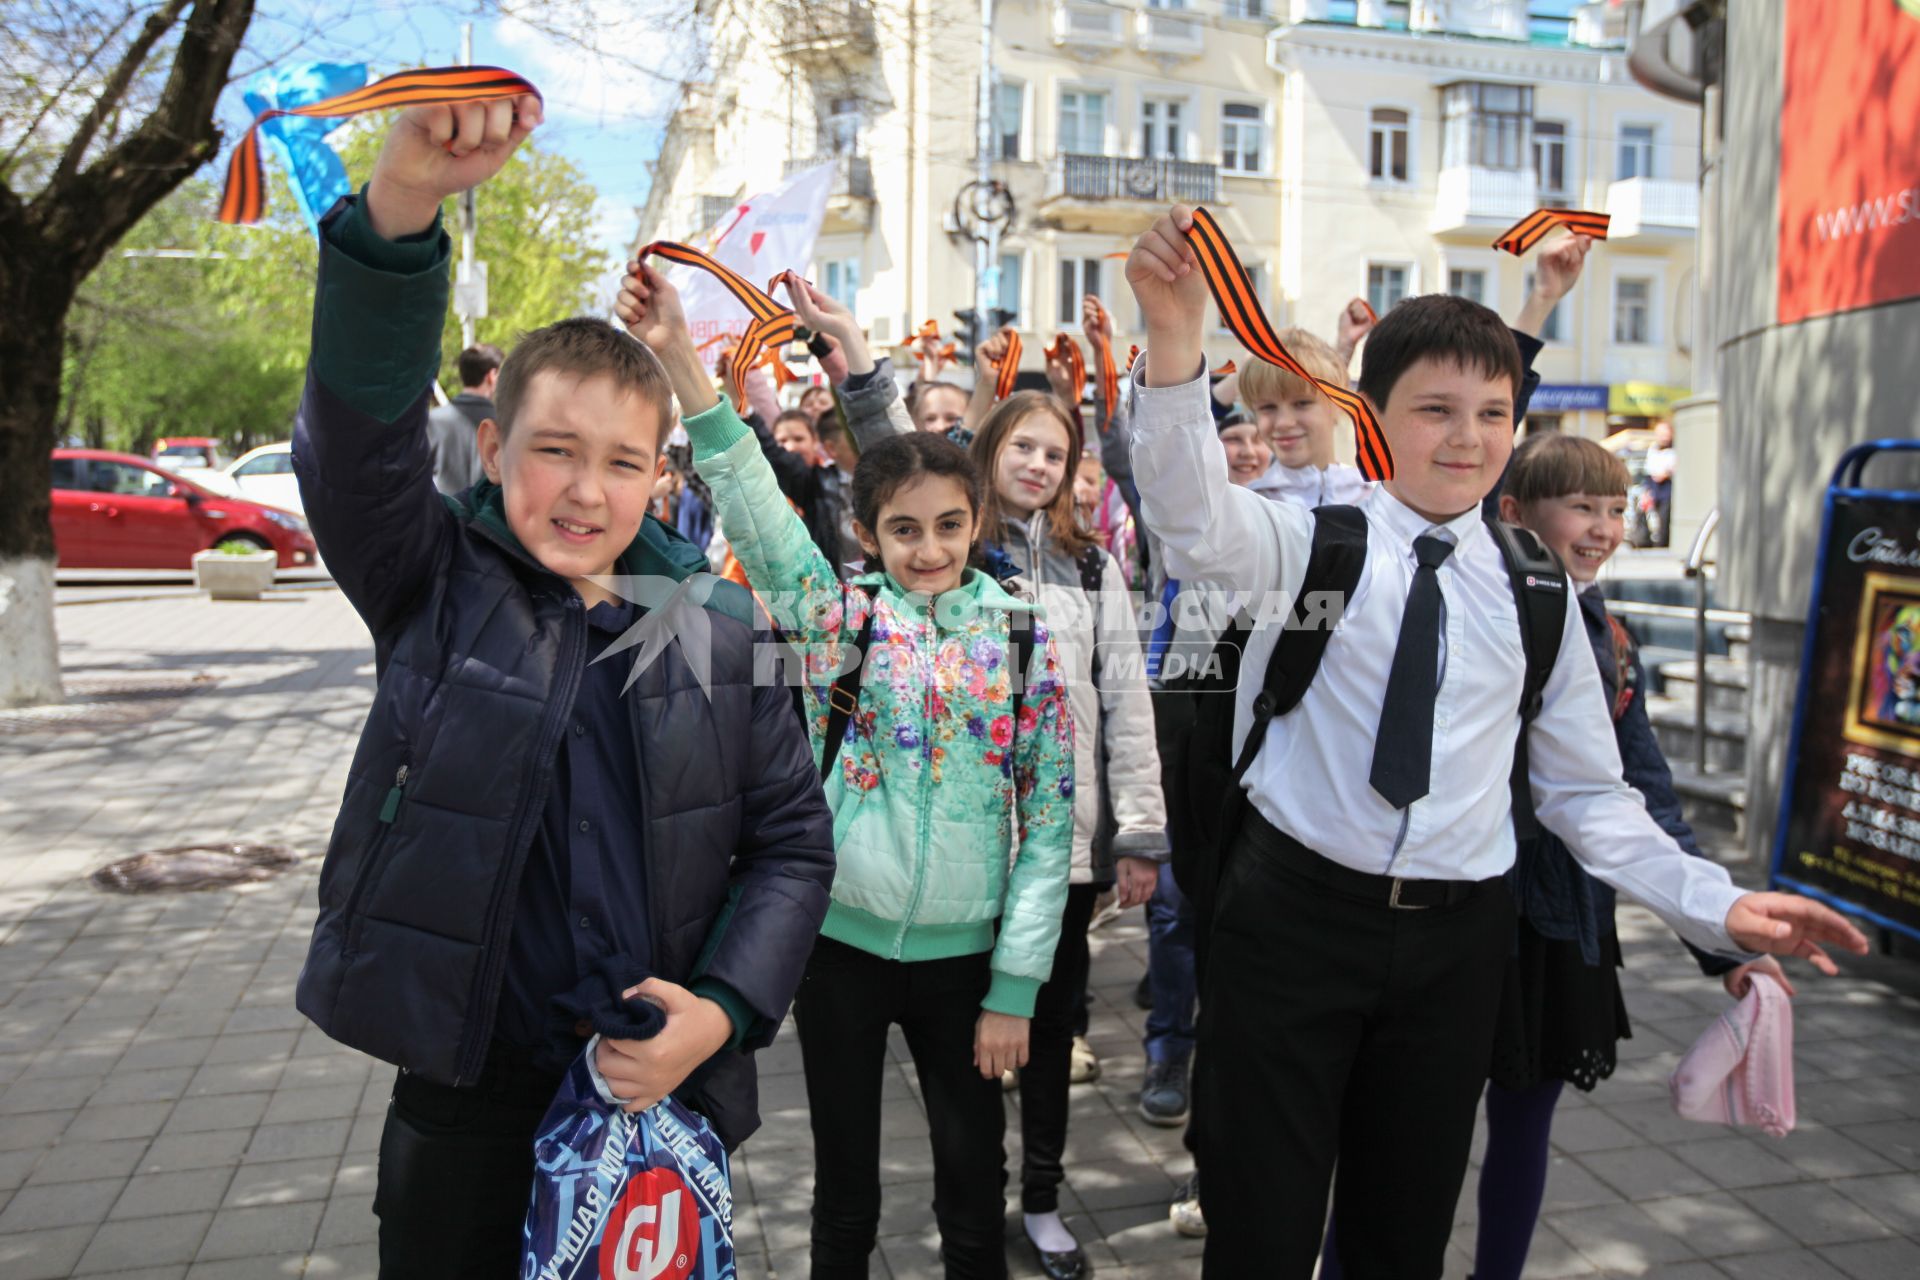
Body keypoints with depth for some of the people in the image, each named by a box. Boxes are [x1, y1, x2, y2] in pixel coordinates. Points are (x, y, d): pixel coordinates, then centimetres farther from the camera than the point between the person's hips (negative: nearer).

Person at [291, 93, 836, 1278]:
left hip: (666, 1096, 1)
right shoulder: (436, 587, -6)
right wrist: (401, 203, -38)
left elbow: (793, 837, 1)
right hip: (466, 1104, -1)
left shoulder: (721, 630, -3)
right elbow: (360, 419, -23)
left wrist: (723, 1008, -11)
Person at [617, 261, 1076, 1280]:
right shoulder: (837, 614, -4)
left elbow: (1049, 818, -3)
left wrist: (1015, 987, -4)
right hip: (842, 939, 0)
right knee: (844, 1191, 16)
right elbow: (753, 507, -19)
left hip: (964, 953, 0)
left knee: (975, 1190, 15)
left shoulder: (1022, 637, -3)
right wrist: (679, 357, -31)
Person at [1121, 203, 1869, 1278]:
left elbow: (1587, 788, 10)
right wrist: (1178, 343, -43)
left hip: (1457, 942, 4)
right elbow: (1196, 524, -28)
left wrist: (1714, 903, -1)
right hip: (1295, 914, -3)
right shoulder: (1315, 541, -6)